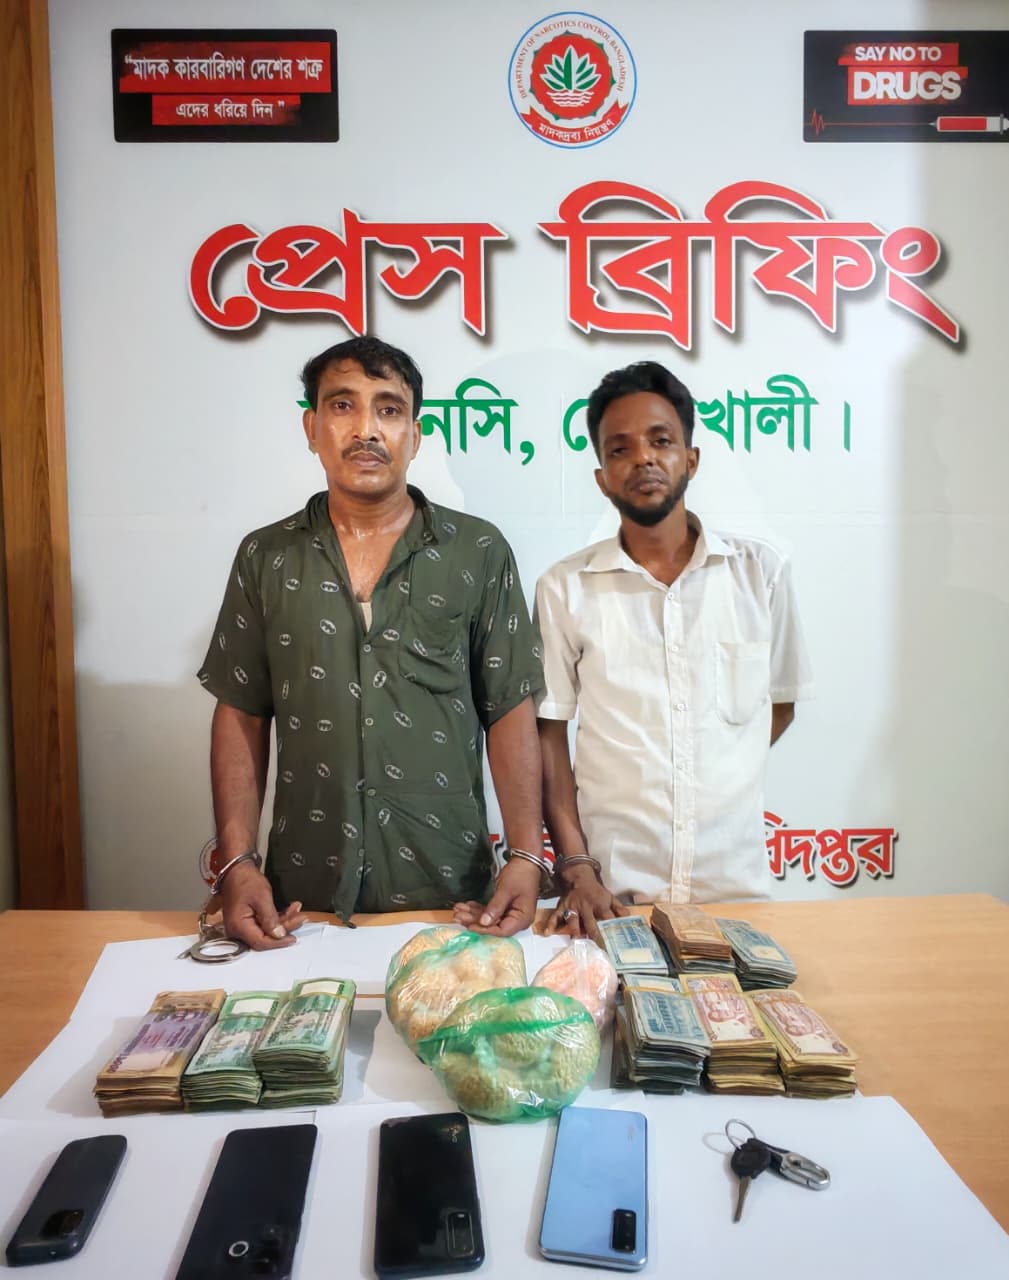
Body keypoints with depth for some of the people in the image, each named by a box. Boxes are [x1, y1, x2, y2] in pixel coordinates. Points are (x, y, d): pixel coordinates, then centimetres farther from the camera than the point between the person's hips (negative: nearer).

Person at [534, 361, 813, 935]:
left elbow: (780, 703, 11)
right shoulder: (566, 588, -4)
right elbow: (549, 734, -1)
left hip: (736, 880, 1)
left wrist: (725, 778, 1)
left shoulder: (761, 571, -1)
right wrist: (575, 867, -7)